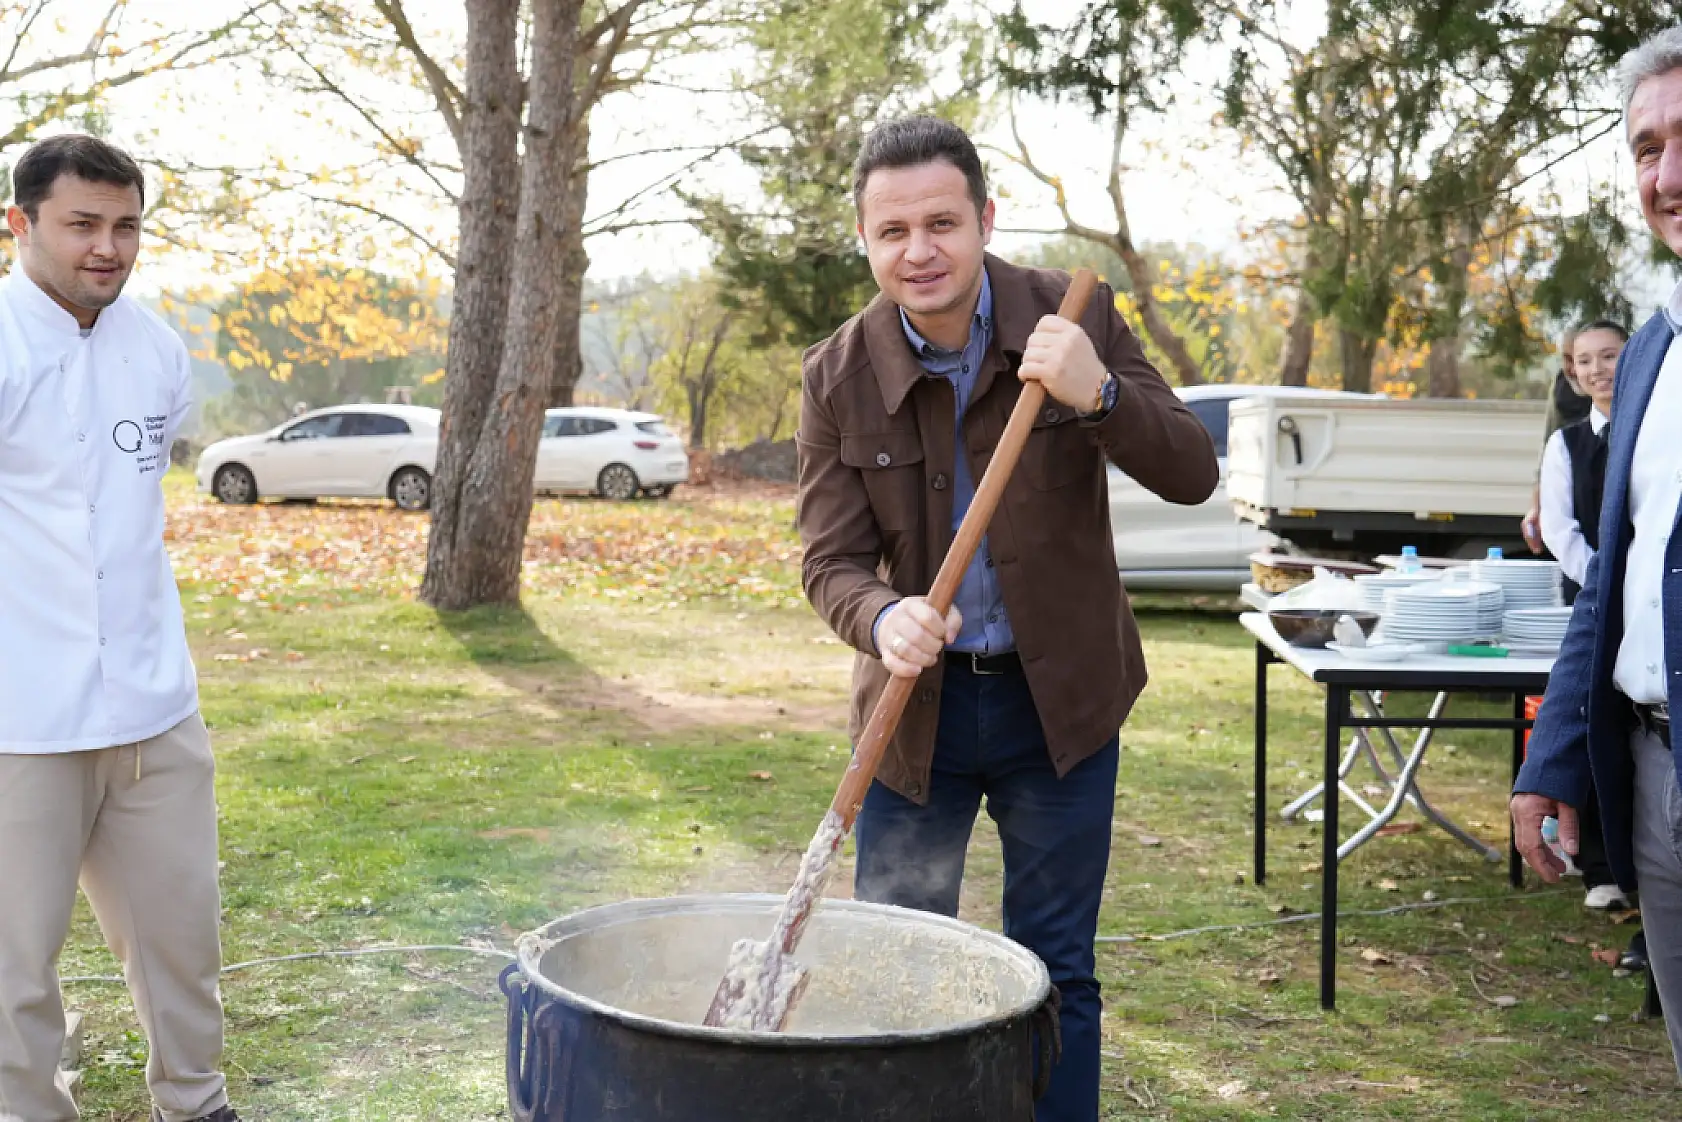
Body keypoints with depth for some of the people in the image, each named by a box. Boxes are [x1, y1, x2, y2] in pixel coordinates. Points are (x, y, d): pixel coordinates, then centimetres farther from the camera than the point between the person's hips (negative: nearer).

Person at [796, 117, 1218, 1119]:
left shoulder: (1073, 317, -9)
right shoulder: (837, 376, -8)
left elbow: (1193, 473, -12)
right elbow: (831, 559, -7)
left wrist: (1099, 395, -32)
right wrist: (884, 617, -31)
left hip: (1059, 699, 0)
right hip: (920, 701, 1)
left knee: (1056, 979, 10)